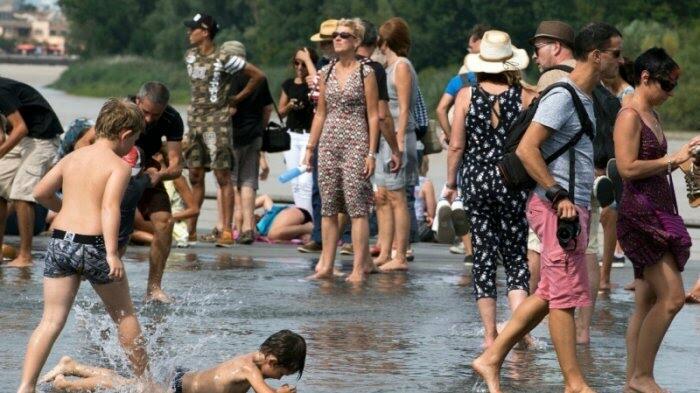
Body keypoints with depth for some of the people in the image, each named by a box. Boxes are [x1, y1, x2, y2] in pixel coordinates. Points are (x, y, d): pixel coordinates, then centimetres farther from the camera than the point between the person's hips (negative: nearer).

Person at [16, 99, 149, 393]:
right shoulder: (119, 166, -5)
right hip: (93, 244, -5)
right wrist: (112, 254, -27)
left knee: (51, 321, 2)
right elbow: (110, 207, -19)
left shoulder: (72, 158, 12)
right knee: (125, 315, 15)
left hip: (59, 240, 5)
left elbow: (41, 192, 14)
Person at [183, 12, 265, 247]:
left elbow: (258, 76, -5)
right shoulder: (190, 57, 10)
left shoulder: (224, 60, -10)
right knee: (195, 177, 8)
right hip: (194, 122, 7)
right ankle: (190, 229, 13)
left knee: (223, 177, -7)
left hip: (217, 124, -7)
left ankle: (227, 232, -8)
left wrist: (236, 98, 0)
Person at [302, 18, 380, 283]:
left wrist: (371, 153, -9)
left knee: (357, 206, -7)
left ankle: (359, 267, -6)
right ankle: (326, 266, 10)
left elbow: (373, 115, -4)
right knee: (328, 207, 6)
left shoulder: (365, 73, -3)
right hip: (328, 144, 5)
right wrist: (310, 148, 12)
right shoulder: (326, 72, 11)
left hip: (355, 144, -5)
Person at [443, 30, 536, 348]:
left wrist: (451, 182, 10)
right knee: (516, 256, 7)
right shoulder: (525, 97, -4)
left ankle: (490, 334, 6)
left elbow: (456, 145, -1)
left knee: (483, 256, 7)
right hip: (513, 180, 0)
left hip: (477, 180, 1)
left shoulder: (467, 95, -2)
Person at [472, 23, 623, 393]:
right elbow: (527, 149, -20)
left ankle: (491, 358, 15)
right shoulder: (562, 97, -14)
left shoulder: (585, 98, 17)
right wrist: (559, 196, -21)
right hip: (559, 209, -10)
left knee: (549, 294, 12)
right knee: (565, 296, -4)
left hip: (573, 207, 10)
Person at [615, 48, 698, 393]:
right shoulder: (629, 116, -12)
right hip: (639, 213, -10)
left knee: (647, 304, 9)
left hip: (658, 215, 10)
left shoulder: (652, 115, 16)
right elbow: (628, 168, -21)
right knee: (672, 296, -13)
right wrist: (671, 160, -16)